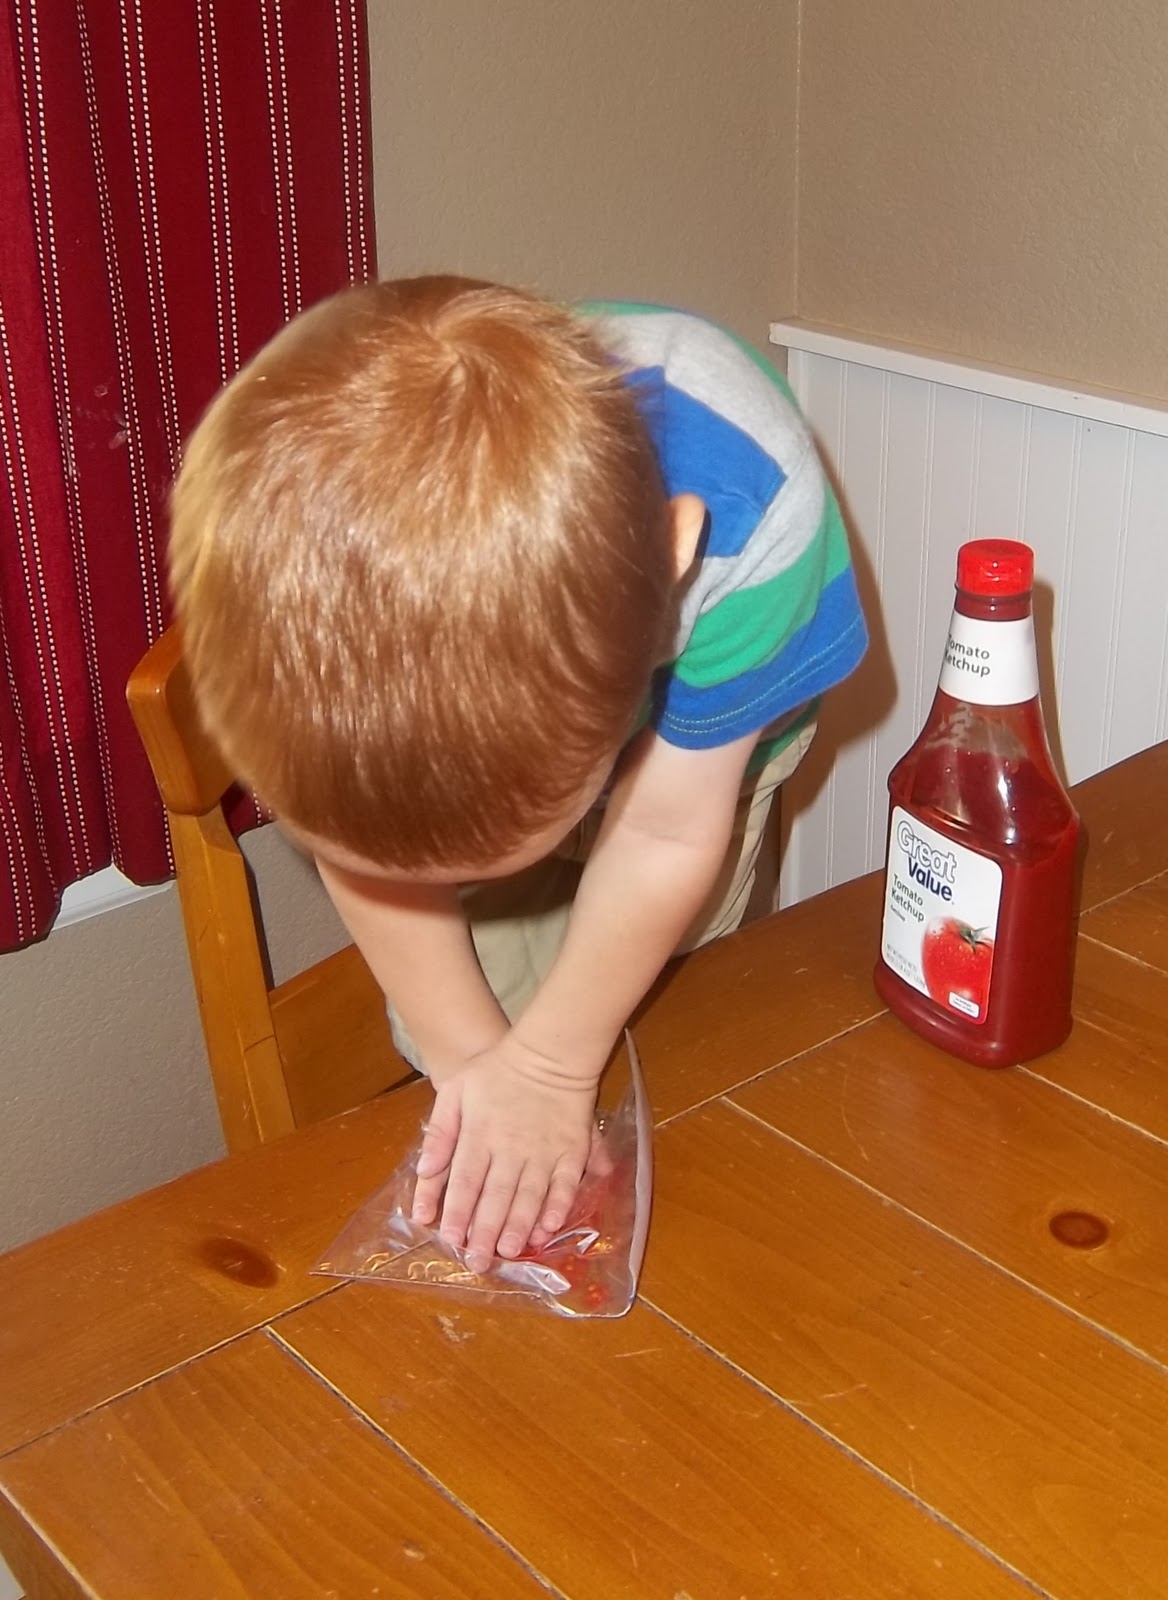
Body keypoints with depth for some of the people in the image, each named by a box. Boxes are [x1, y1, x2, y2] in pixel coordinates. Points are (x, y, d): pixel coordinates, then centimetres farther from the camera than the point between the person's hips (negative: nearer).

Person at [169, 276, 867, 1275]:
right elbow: (359, 832, -20)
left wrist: (548, 1063, -21)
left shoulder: (752, 506, -44)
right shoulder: (288, 512, -39)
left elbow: (669, 835, -28)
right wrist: (469, 1054, -19)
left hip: (685, 757, 0)